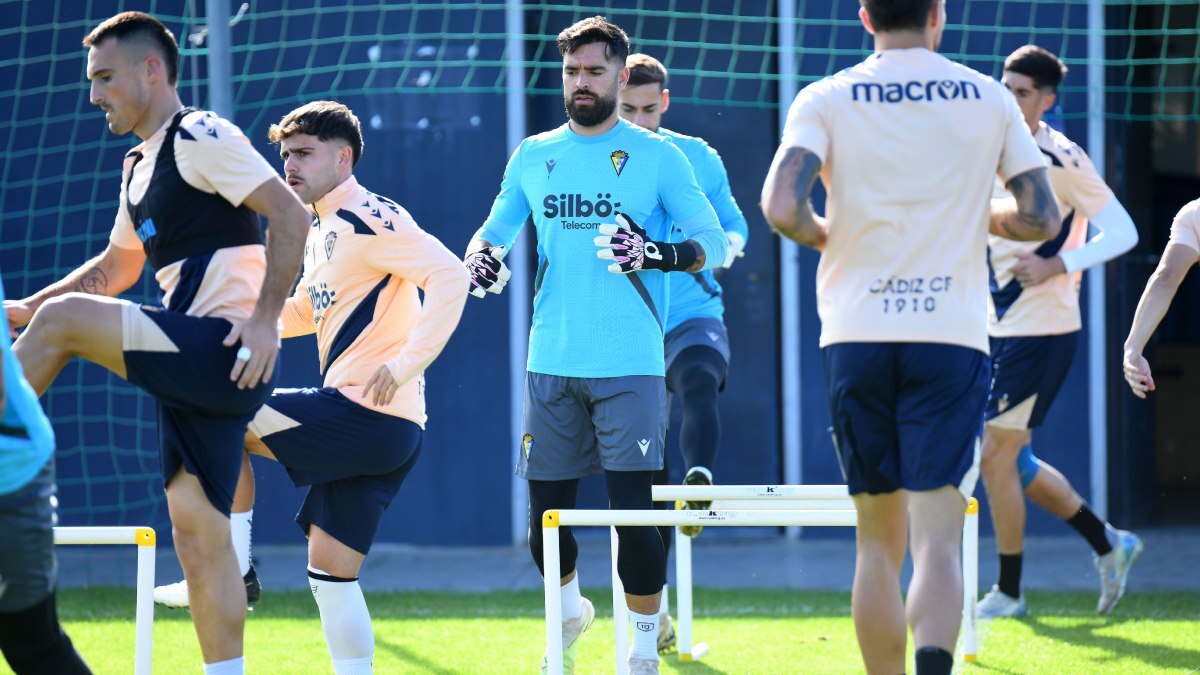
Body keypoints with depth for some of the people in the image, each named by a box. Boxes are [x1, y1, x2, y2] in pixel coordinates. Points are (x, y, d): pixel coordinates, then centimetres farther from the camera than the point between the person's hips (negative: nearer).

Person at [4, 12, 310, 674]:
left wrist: (265, 318, -23)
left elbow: (290, 215, -16)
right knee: (198, 537, 4)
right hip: (194, 371, 9)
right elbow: (116, 266, 35)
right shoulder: (140, 168, 22)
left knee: (64, 320, -20)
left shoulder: (200, 138, -7)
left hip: (224, 350, -9)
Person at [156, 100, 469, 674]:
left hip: (367, 414, -10)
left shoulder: (366, 219, -11)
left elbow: (450, 276, -23)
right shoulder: (321, 230, 19)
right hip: (375, 433, 10)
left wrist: (406, 364, -26)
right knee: (330, 573, 9)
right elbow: (307, 310, 34)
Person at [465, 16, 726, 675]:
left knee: (636, 510, -9)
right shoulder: (532, 157, 11)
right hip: (551, 366, 3)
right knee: (544, 511, 7)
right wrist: (481, 259, -2)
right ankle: (570, 609, 35)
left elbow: (712, 240, -1)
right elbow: (494, 230, 21)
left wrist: (663, 254, -21)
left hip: (630, 366, -3)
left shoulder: (658, 155, 2)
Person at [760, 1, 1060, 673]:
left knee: (879, 542, 15)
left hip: (856, 337, 1)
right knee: (938, 541, -10)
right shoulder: (989, 99, 5)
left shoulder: (826, 100, 2)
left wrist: (830, 235, 9)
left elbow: (782, 208, -12)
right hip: (952, 338, -1)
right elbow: (1041, 218, 5)